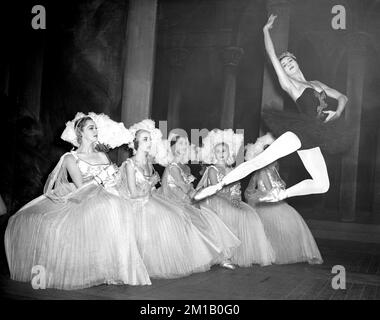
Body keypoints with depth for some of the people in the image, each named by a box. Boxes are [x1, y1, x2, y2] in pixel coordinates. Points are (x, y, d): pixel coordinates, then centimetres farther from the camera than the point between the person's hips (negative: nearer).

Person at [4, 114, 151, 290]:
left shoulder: (102, 156, 24)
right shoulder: (70, 158, 9)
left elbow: (113, 181, 17)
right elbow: (80, 186, -5)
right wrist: (102, 176, -4)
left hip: (106, 200, 3)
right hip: (82, 202, -2)